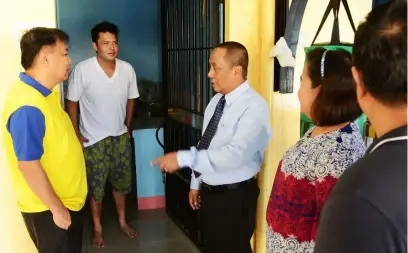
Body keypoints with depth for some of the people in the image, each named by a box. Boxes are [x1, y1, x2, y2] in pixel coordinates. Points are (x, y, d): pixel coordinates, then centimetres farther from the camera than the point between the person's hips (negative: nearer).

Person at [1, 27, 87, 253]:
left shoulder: (43, 92, 3)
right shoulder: (28, 106, -29)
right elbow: (28, 165, -28)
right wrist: (57, 208, -21)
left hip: (66, 199, 9)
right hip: (47, 209, -9)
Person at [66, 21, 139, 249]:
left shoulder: (128, 69, -8)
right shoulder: (82, 70, -18)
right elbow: (72, 102, -9)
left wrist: (127, 126, 10)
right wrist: (75, 133, -9)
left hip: (120, 136, 4)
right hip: (93, 138, -3)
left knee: (122, 181, 16)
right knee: (96, 186, 10)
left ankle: (123, 221, 37)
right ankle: (98, 228, 29)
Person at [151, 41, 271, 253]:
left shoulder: (254, 106, -22)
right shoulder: (216, 101, 4)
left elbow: (234, 154, -33)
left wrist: (182, 159, -32)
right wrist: (196, 183, 14)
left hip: (235, 195, -8)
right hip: (209, 191, 8)